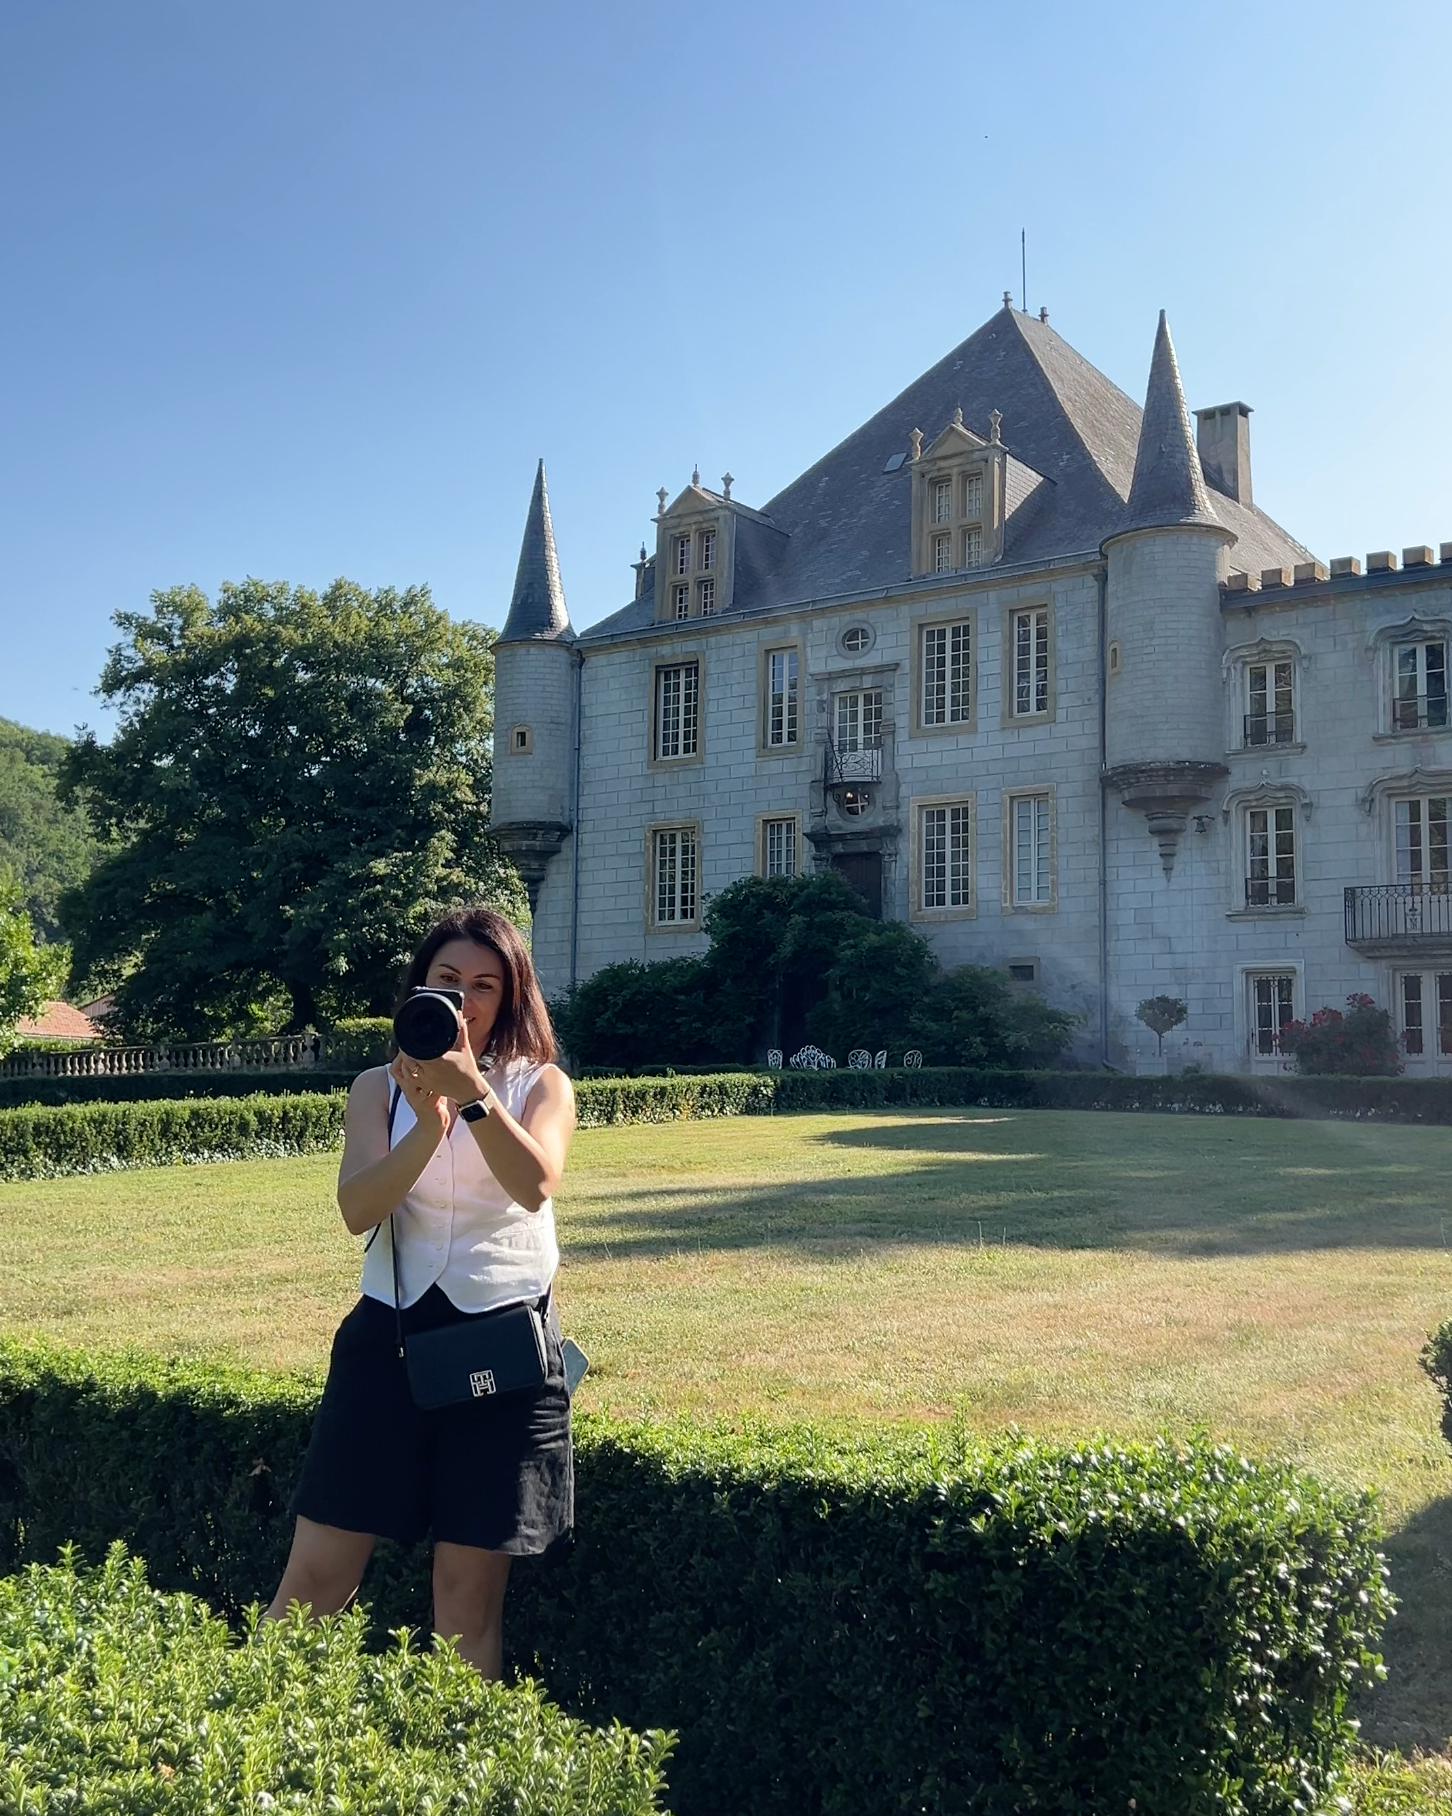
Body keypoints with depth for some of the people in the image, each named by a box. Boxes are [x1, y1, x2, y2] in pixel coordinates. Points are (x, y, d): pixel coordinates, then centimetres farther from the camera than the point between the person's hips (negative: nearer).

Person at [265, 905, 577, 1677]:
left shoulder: (540, 1084, 5)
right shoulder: (380, 1086, 7)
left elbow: (535, 1187, -16)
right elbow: (358, 1209, -9)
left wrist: (472, 1092, -29)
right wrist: (429, 1124, -25)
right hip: (390, 1331, 1)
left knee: (469, 1591, 5)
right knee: (316, 1577, 1)